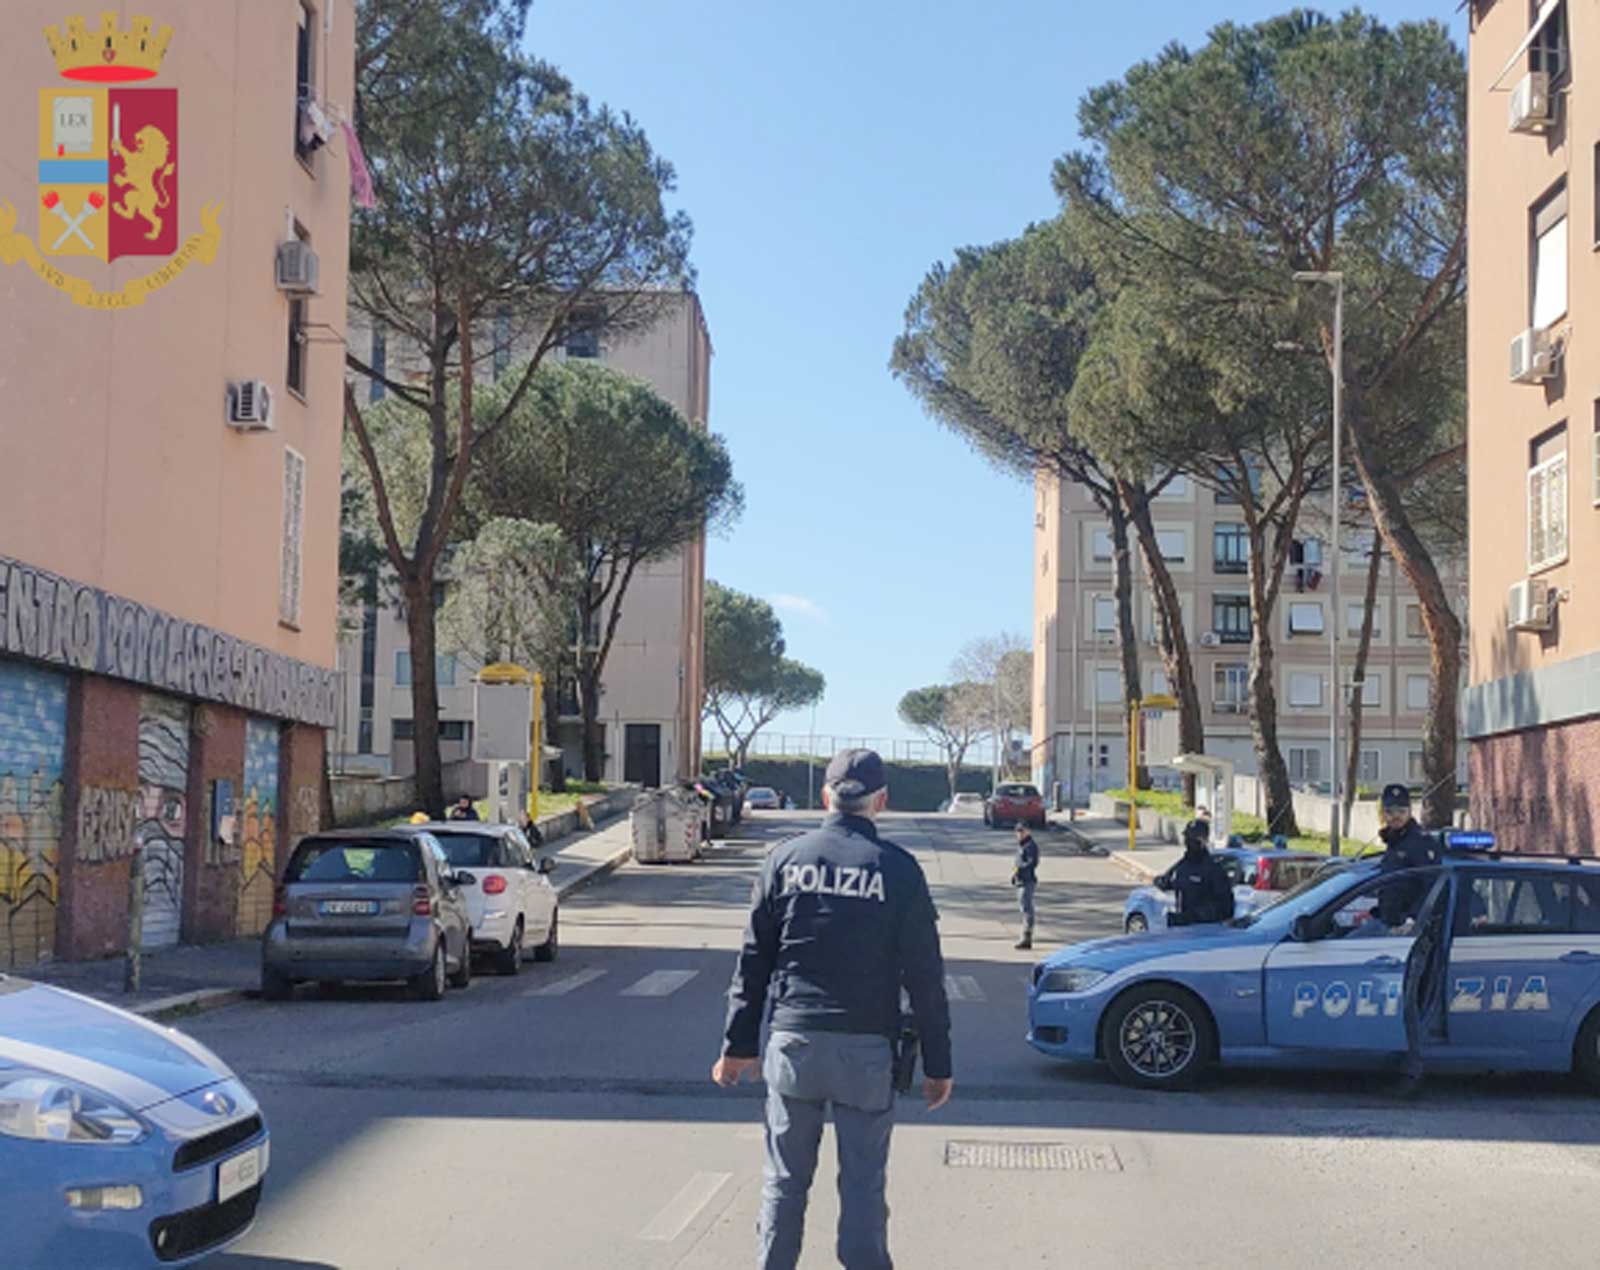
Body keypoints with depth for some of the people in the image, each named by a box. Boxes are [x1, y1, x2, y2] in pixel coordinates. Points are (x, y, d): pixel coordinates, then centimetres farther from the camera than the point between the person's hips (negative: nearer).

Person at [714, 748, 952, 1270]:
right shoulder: (898, 870, -3)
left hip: (793, 1042, 2)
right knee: (863, 1183, 5)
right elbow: (924, 976, -2)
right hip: (866, 1050, -2)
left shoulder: (785, 859, 3)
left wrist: (739, 1044, 12)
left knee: (785, 1180, 11)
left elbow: (753, 960, 6)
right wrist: (937, 1064, 4)